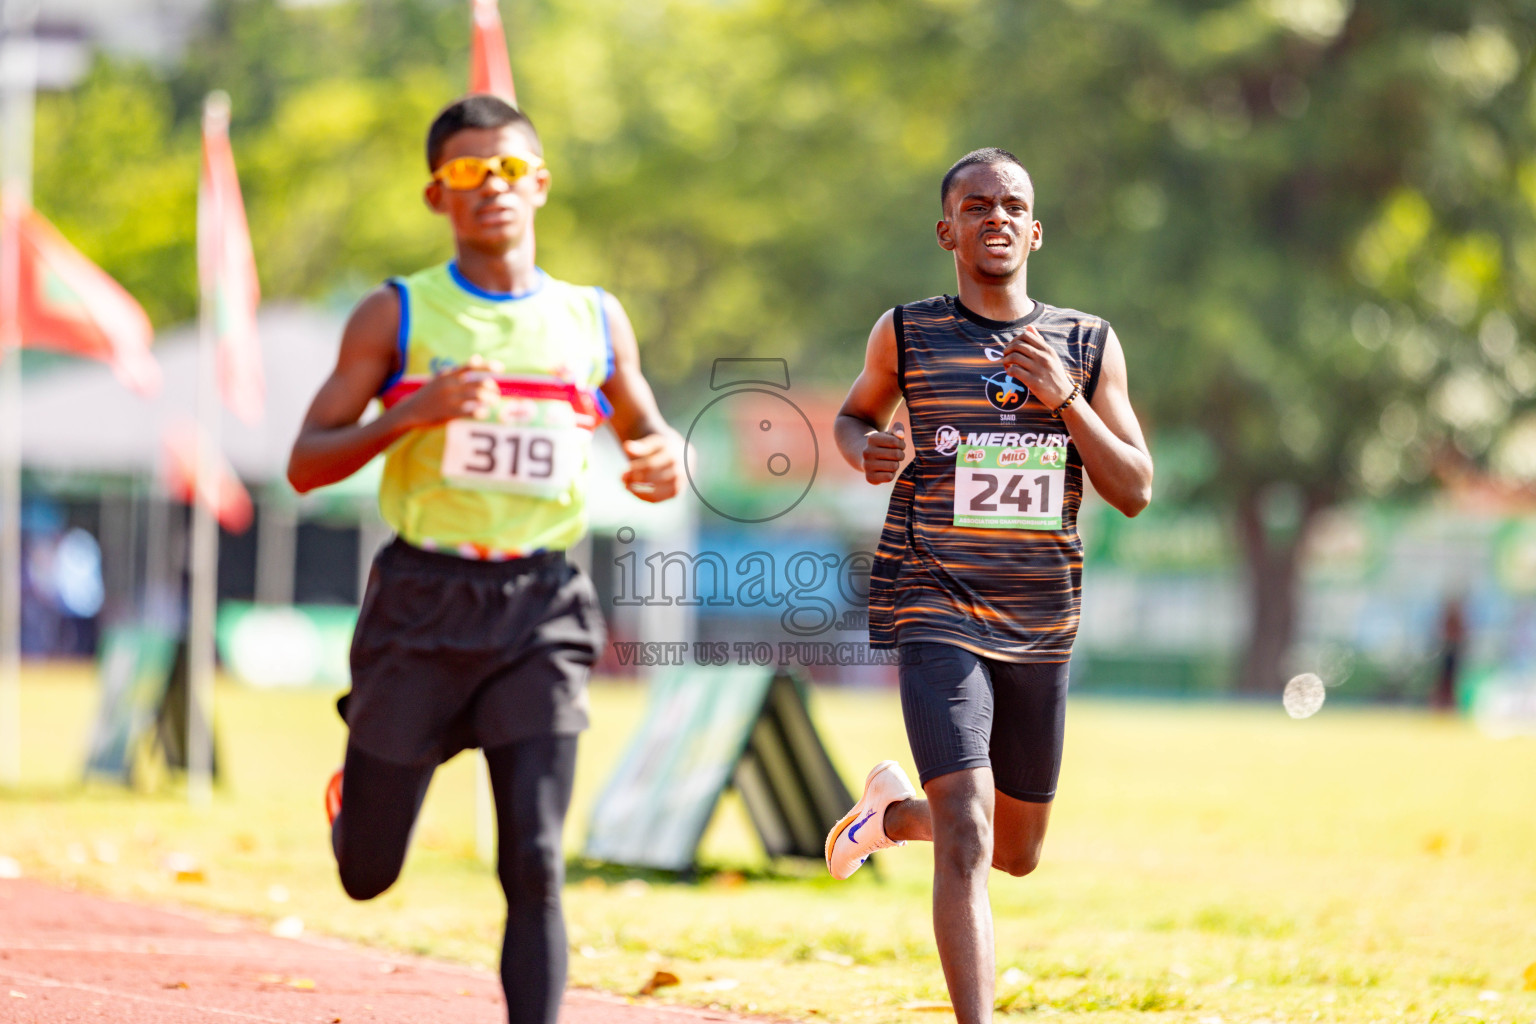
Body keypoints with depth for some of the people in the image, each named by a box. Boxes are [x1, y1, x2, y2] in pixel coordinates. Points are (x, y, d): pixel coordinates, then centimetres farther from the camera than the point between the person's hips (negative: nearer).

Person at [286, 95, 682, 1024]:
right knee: (367, 875, 10)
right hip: (423, 602, -1)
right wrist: (414, 412, -19)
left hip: (542, 607, 1)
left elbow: (650, 434, 21)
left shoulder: (595, 320, 9)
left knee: (535, 866, -11)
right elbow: (306, 464, -2)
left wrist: (667, 464, -4)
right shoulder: (396, 316, 1)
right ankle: (360, 780, 45)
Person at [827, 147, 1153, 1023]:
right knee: (967, 839, -19)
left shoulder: (1090, 346, 4)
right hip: (936, 613, -4)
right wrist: (868, 451, -6)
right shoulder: (905, 336, 0)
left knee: (1018, 851, 18)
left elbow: (1135, 492, 1)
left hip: (1042, 623, 4)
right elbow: (854, 415, 18)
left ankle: (896, 810, 48)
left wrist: (1063, 399, -13)